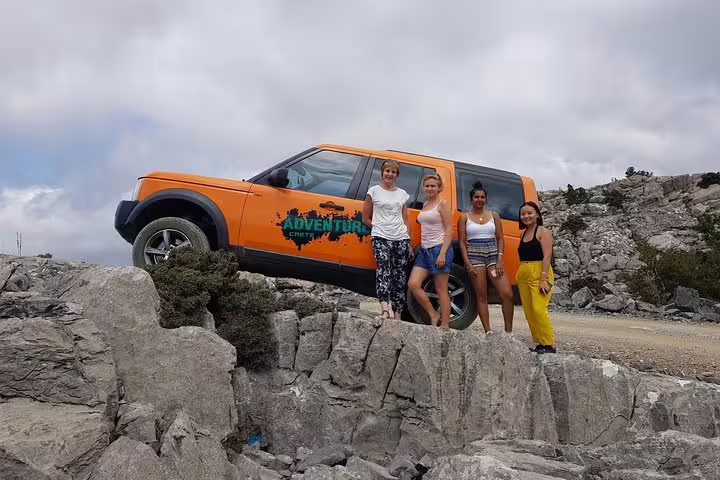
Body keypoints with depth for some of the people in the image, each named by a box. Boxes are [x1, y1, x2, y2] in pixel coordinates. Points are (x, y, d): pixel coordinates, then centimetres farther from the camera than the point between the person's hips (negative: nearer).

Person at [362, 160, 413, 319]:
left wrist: (410, 244, 14)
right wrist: (380, 228, 3)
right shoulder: (374, 191, 7)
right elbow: (365, 219, 9)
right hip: (381, 238, -4)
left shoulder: (402, 194, 17)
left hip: (401, 239, 4)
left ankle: (397, 315, 4)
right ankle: (384, 306, -44)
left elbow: (405, 221, 18)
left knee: (400, 276, 0)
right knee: (384, 267, -27)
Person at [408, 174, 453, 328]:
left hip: (439, 249, -7)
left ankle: (444, 325, 2)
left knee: (441, 289, -4)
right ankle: (434, 315, 8)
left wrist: (442, 253, -19)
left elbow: (449, 230, -10)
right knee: (413, 284, -5)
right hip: (424, 250, 7)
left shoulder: (443, 204, -3)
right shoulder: (425, 205, 17)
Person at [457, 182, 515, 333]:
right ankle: (488, 332, 3)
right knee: (481, 296, -1)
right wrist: (467, 263, -8)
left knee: (507, 294, -8)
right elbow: (462, 242, 2)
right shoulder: (465, 217, 6)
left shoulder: (494, 215, 11)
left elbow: (500, 239, 8)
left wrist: (499, 261, -3)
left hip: (493, 256, 2)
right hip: (474, 257, -2)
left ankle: (508, 331, 3)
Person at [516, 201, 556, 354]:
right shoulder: (524, 234, 17)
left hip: (539, 274, -7)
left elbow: (547, 256, -10)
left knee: (539, 309, -15)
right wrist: (519, 275, 13)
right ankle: (540, 343, 12)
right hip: (523, 276, 7)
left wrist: (544, 279, -18)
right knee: (528, 312, 4)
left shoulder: (543, 232, -2)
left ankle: (549, 345, -9)